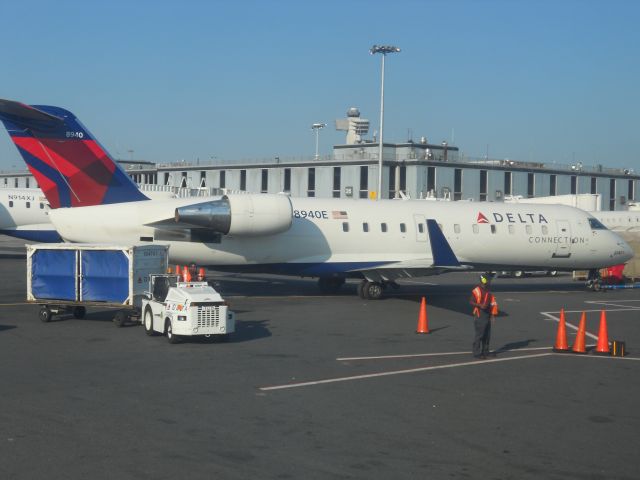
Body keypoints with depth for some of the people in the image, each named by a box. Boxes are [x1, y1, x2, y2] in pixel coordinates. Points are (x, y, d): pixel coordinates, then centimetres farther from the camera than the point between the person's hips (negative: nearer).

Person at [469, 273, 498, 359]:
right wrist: (480, 305, -27)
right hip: (479, 316, -8)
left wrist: (493, 314, 13)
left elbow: (492, 303, 19)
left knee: (487, 335, 12)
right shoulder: (476, 291, -10)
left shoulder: (488, 291, 14)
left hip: (487, 316, 8)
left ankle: (485, 351, 23)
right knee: (479, 335, -8)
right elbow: (471, 302, -13)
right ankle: (477, 353, -4)